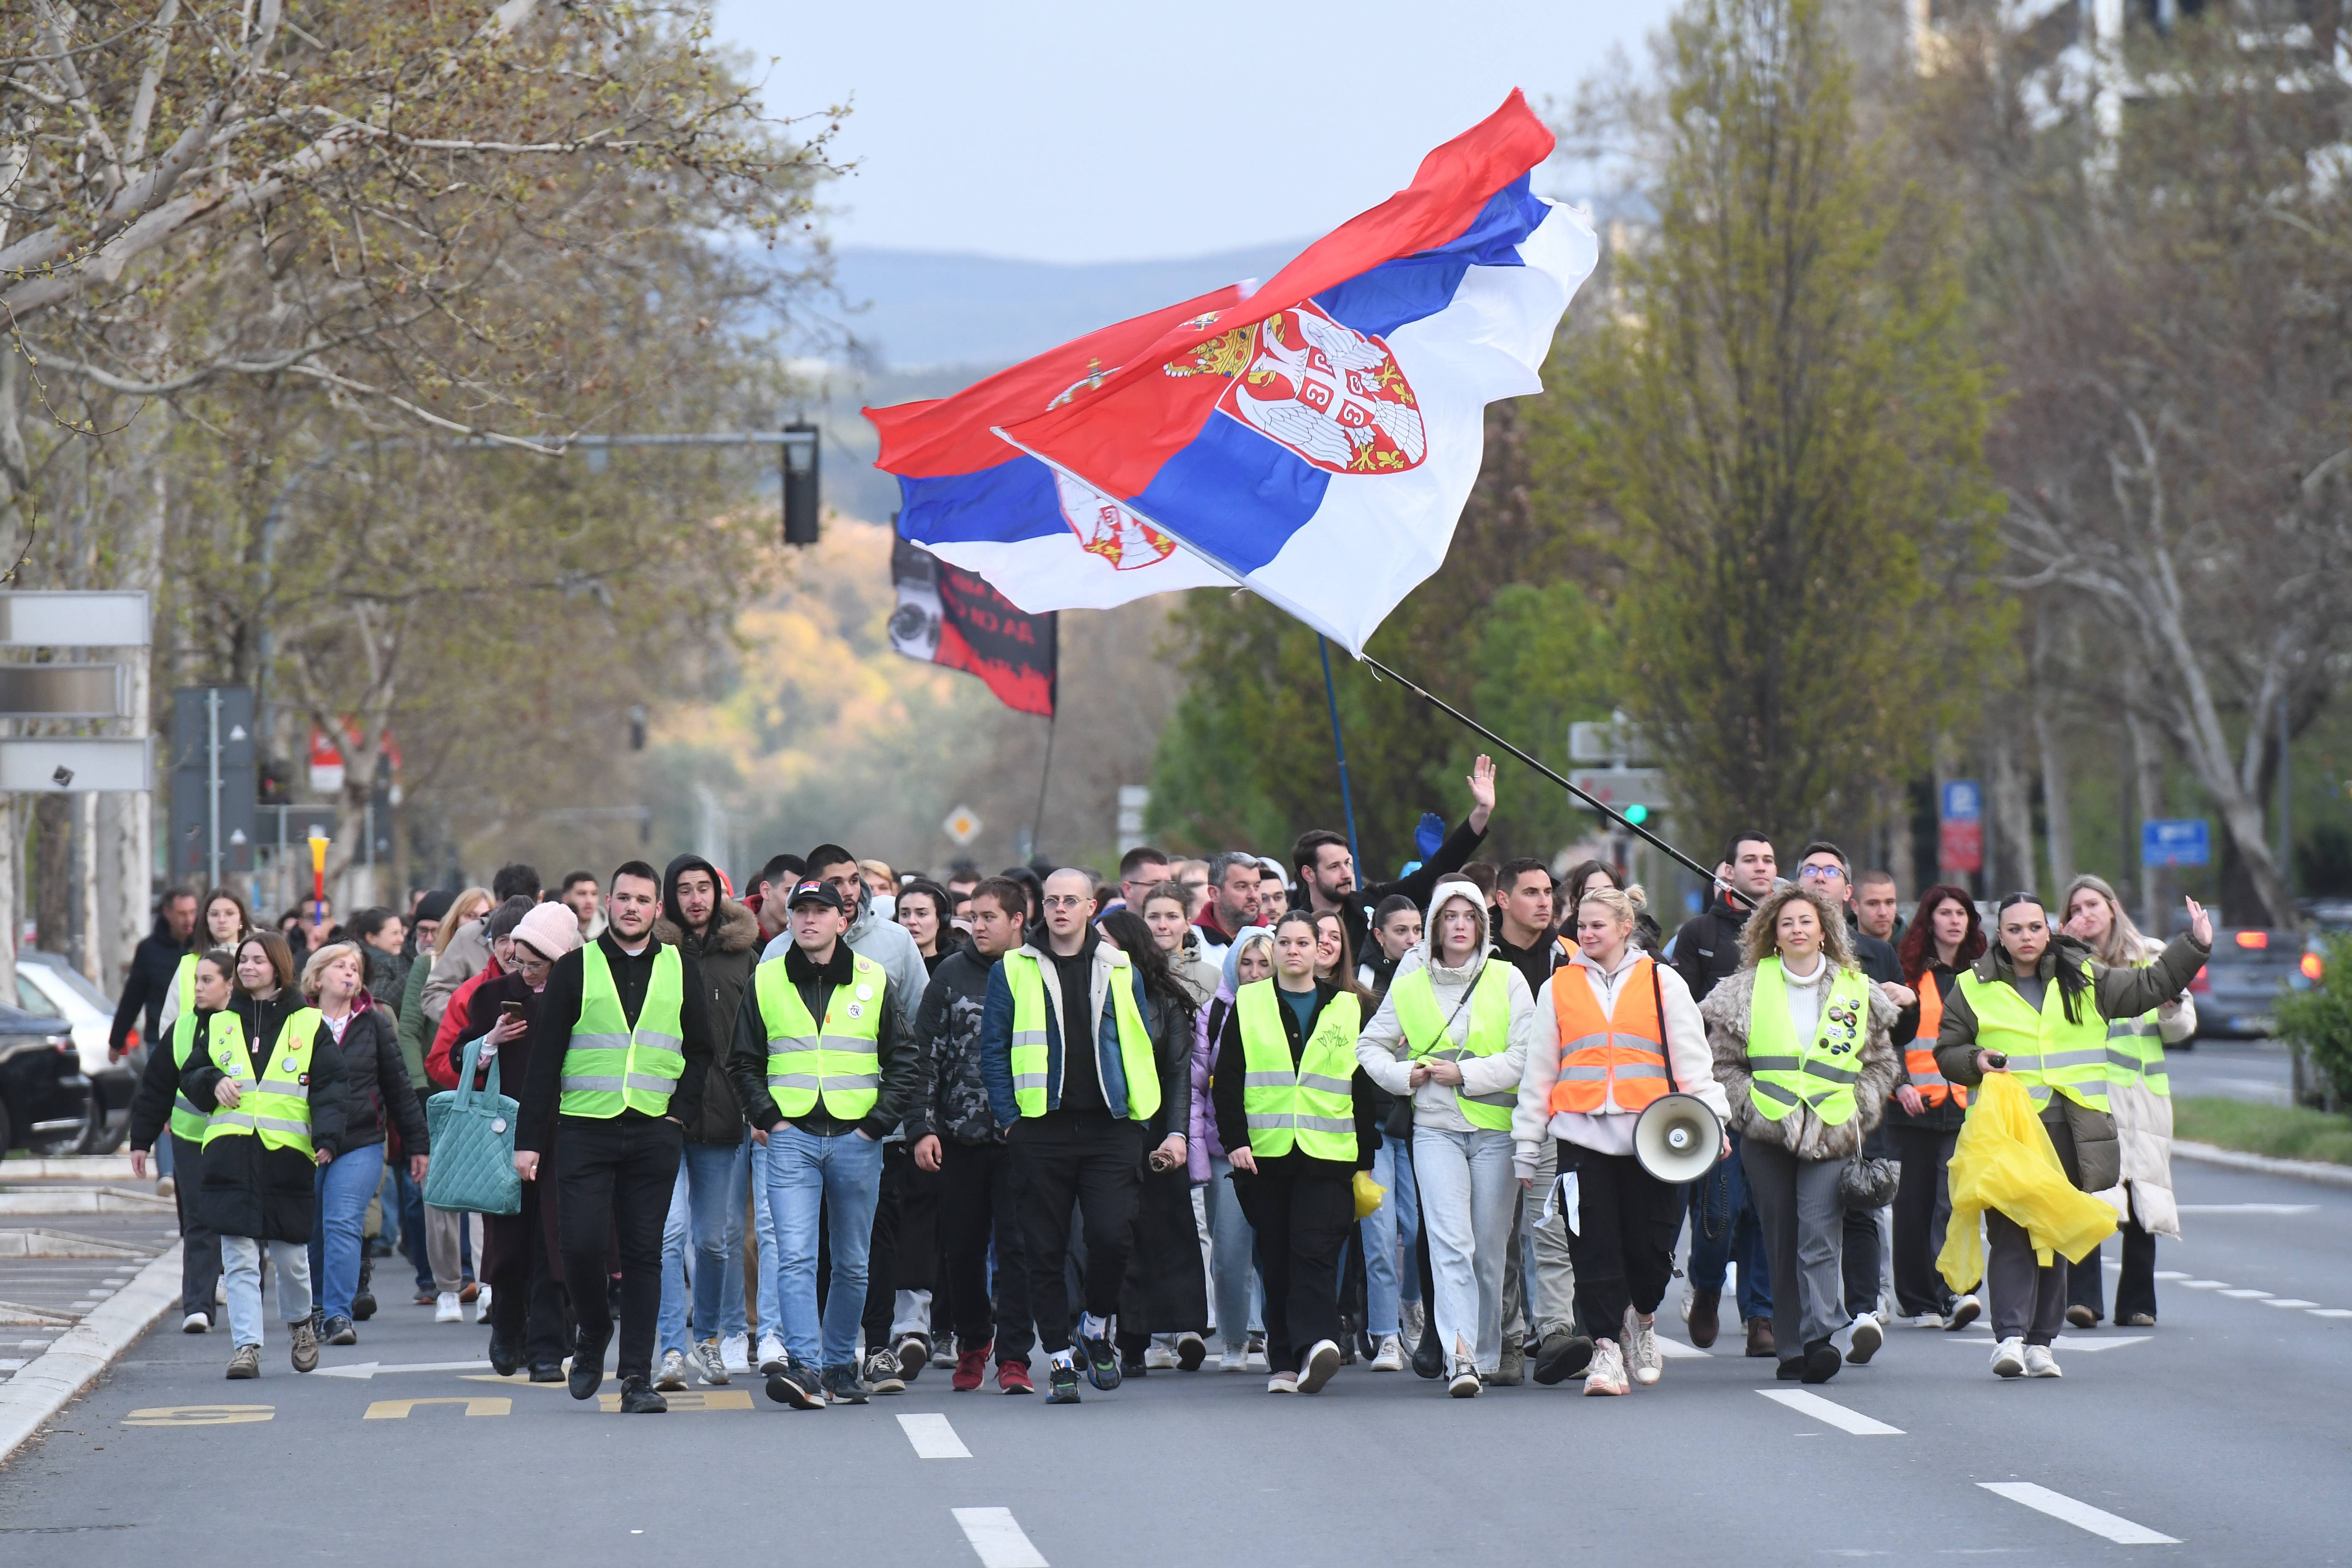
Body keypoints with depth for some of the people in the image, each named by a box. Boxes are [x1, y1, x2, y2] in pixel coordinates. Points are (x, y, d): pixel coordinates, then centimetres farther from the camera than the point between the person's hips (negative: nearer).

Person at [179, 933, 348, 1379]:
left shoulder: (308, 1024, 6)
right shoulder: (220, 1024, 14)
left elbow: (329, 1086, 1)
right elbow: (190, 1077, 17)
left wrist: (327, 1137, -14)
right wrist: (213, 1083, -6)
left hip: (287, 1154, -2)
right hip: (231, 1155, 2)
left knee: (291, 1255, 5)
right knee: (239, 1259, -5)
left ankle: (300, 1322, 32)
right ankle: (247, 1346, -4)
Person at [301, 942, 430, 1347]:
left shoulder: (374, 1024, 7)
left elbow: (398, 1084, 11)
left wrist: (417, 1143, 11)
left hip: (360, 1145, 0)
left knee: (343, 1225, -14)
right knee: (309, 1233, 7)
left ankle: (338, 1315, -15)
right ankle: (311, 1313, 26)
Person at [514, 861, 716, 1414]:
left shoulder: (681, 970, 10)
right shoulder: (576, 969, 4)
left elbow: (701, 1052, 15)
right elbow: (544, 1058, 3)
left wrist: (680, 1114, 0)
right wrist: (529, 1139, -2)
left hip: (654, 1135, 1)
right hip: (584, 1131, -1)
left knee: (644, 1253, 1)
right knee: (582, 1245, -9)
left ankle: (638, 1376, 4)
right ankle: (592, 1332, 20)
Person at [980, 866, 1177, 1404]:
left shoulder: (1121, 971, 11)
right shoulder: (1014, 972, 7)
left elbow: (1142, 1049, 13)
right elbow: (994, 1051, 5)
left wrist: (1140, 1116, 4)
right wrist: (1009, 1118, -5)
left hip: (1110, 1129, 0)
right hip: (1042, 1132, 0)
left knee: (1113, 1236, -13)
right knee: (1046, 1250, 0)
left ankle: (1096, 1325, 13)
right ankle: (1060, 1358, 9)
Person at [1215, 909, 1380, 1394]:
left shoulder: (1348, 1009, 10)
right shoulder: (1247, 1006, 9)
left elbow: (1366, 1090, 12)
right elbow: (1226, 1081, 5)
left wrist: (1366, 1161, 9)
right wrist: (1235, 1140, -7)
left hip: (1328, 1155, -1)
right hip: (1264, 1153, 1)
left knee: (1315, 1251, -16)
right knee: (1277, 1260, 2)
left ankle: (1316, 1342, -26)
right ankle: (1284, 1363, 7)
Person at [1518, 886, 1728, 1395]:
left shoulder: (1662, 982, 9)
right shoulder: (1558, 987, 13)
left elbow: (1692, 1057, 7)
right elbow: (1539, 1069, 16)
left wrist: (1711, 1118, -5)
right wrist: (1527, 1143, 13)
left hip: (1650, 1133, -1)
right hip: (1582, 1133, 1)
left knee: (1651, 1241, -1)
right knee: (1595, 1246, -5)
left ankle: (1642, 1318, 27)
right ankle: (1607, 1347, -1)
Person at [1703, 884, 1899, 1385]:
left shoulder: (1857, 990, 10)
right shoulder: (1748, 989, 8)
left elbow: (1881, 1063, 16)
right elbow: (1724, 1061, 9)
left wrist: (1857, 1112, 4)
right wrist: (1751, 1107, -3)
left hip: (1831, 1136, -1)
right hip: (1766, 1136, 1)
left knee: (1820, 1235, -16)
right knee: (1782, 1242, 2)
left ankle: (1821, 1337, -23)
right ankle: (1792, 1349, 7)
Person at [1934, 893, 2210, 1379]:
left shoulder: (2085, 980, 12)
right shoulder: (1974, 989, 8)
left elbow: (2151, 986, 19)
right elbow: (1947, 1052, 15)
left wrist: (2194, 945, 11)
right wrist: (1976, 1062, -5)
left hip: (2070, 1133, 2)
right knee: (2010, 1235, -12)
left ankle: (2040, 1342, 11)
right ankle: (2010, 1337, -17)